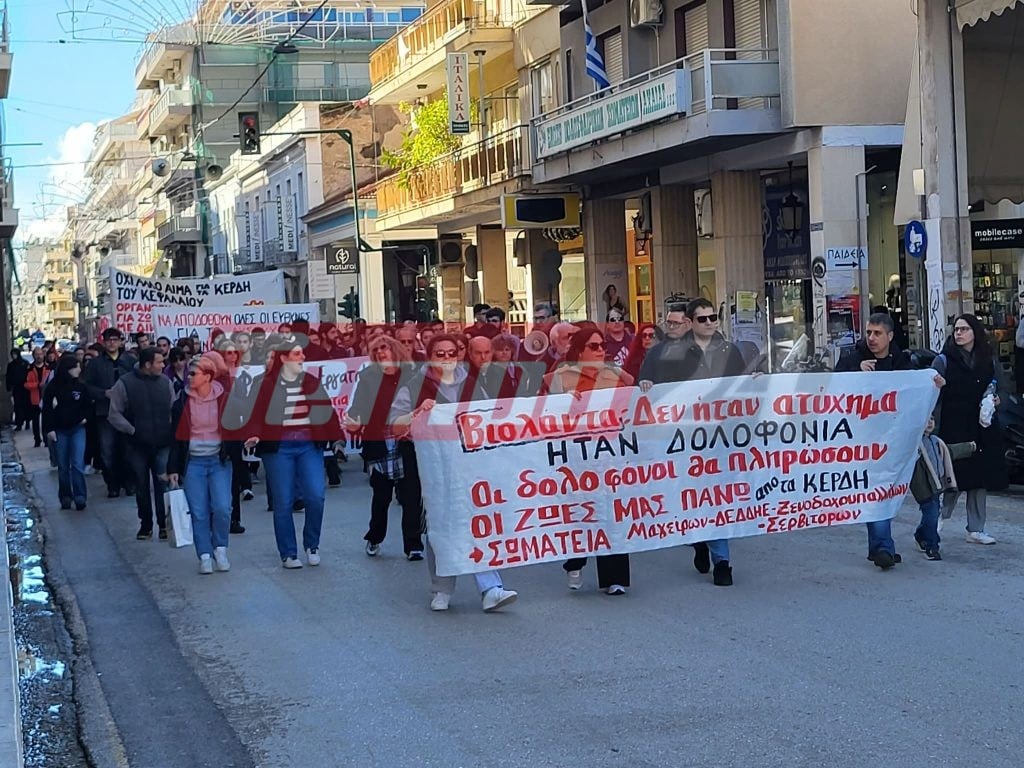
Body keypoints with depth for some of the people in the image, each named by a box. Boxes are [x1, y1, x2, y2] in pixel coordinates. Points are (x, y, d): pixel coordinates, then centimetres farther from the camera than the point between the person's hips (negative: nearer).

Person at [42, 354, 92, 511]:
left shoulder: (80, 386, 1)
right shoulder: (53, 387, -5)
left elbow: (88, 405, 15)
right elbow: (47, 409, -3)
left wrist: (85, 417, -1)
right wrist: (49, 429, -8)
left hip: (78, 429, 0)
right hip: (60, 431, 0)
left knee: (78, 464, -9)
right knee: (63, 466, 6)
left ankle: (80, 497, -8)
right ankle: (65, 498, 14)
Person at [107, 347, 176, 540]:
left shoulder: (165, 382, 3)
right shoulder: (125, 384, -6)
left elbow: (174, 410, 10)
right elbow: (114, 415, -4)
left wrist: (172, 430, -2)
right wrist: (132, 430, -11)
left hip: (163, 444, 1)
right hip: (137, 445, -1)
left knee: (163, 485, -6)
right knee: (142, 487, 9)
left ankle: (164, 524, 2)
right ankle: (145, 525, 21)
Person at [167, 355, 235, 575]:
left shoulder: (224, 400, -2)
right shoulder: (182, 403, 2)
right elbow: (176, 437, 6)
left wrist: (232, 452, -11)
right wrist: (173, 469, 3)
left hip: (219, 460, -1)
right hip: (193, 462, 1)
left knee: (222, 508, -12)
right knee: (198, 512, -2)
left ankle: (220, 549, 8)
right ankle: (205, 556, 5)